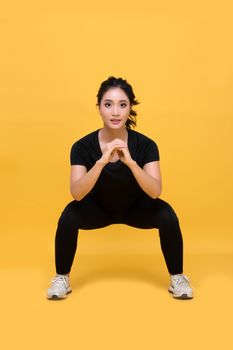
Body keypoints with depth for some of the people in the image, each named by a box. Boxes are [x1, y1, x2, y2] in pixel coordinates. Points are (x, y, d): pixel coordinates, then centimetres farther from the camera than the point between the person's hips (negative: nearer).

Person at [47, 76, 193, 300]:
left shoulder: (145, 145, -26)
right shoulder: (83, 146, -25)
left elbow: (155, 191, -35)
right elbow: (77, 193, -35)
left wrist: (130, 161, -49)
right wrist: (102, 161, -49)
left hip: (135, 208, 0)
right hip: (98, 208, 0)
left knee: (167, 216, -28)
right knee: (69, 217, -29)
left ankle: (177, 277, -5)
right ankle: (61, 277, -5)